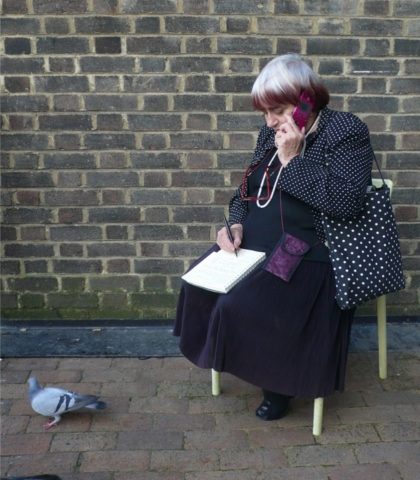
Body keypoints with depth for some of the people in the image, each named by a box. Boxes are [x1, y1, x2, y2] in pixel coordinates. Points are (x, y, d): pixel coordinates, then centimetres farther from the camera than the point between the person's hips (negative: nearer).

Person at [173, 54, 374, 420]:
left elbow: (346, 200, -24)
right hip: (252, 247, 8)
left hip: (306, 256, -7)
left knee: (243, 306, -26)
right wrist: (236, 223, -3)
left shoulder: (347, 130, -10)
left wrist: (292, 159, -21)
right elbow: (246, 188, 17)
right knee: (198, 288, -11)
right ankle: (239, 358, 12)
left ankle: (277, 381, 3)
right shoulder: (271, 133, 10)